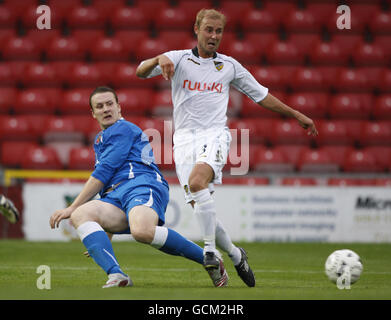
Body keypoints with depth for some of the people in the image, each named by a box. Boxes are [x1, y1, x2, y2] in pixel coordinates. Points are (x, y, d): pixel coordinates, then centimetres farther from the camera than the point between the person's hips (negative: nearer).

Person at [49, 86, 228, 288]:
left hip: (143, 184, -8)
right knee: (79, 215, -25)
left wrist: (72, 207, -2)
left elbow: (103, 173, -2)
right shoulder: (100, 140, 37)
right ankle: (116, 276, -43)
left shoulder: (123, 129, 8)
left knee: (142, 231, -41)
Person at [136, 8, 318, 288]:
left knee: (197, 181, -32)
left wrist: (296, 114, 23)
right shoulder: (178, 59, 7)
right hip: (185, 138, 1)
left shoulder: (229, 65, 13)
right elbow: (141, 72, -8)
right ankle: (235, 255, 13)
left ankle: (211, 250, -29)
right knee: (201, 209, -7)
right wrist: (159, 60, -31)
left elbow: (260, 94, 23)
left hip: (215, 135, -1)